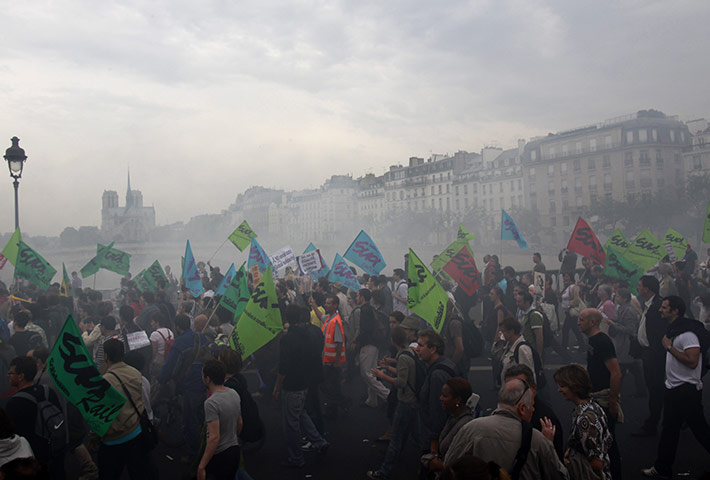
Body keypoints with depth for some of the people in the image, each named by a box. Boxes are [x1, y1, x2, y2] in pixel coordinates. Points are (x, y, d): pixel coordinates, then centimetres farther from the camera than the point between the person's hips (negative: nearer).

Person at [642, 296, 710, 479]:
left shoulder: (687, 333, -21)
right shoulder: (674, 330, 10)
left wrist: (669, 347, -22)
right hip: (674, 388, 10)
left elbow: (692, 361, -28)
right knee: (669, 429, 14)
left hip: (687, 390, -10)